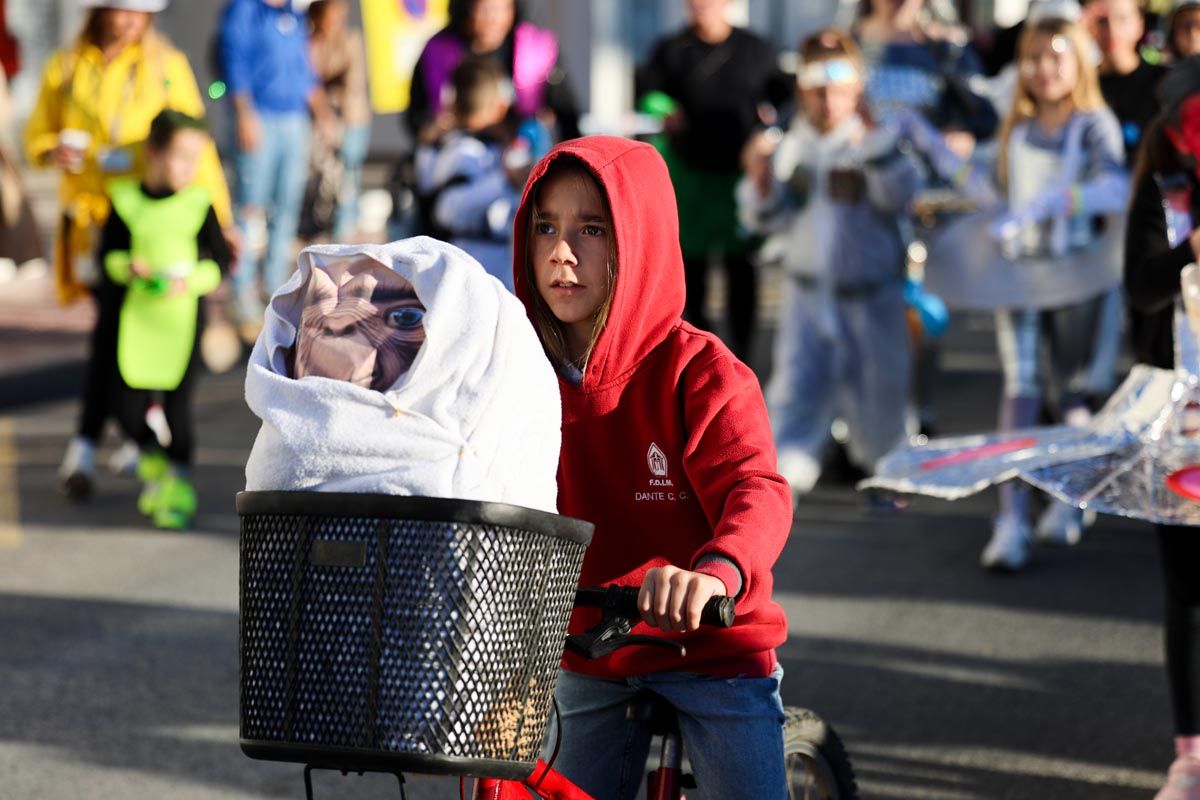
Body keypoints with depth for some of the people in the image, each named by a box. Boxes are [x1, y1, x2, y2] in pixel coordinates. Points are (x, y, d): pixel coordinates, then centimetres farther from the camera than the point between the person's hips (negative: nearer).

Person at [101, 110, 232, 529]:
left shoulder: (199, 204, -4)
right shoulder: (126, 200, 0)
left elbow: (220, 261, -1)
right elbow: (109, 253, 6)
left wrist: (191, 281, -17)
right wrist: (127, 267, -14)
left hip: (183, 317, -2)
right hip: (138, 315, 2)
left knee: (177, 404, -4)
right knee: (130, 407, 4)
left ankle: (180, 485, 10)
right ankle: (154, 466, 30)